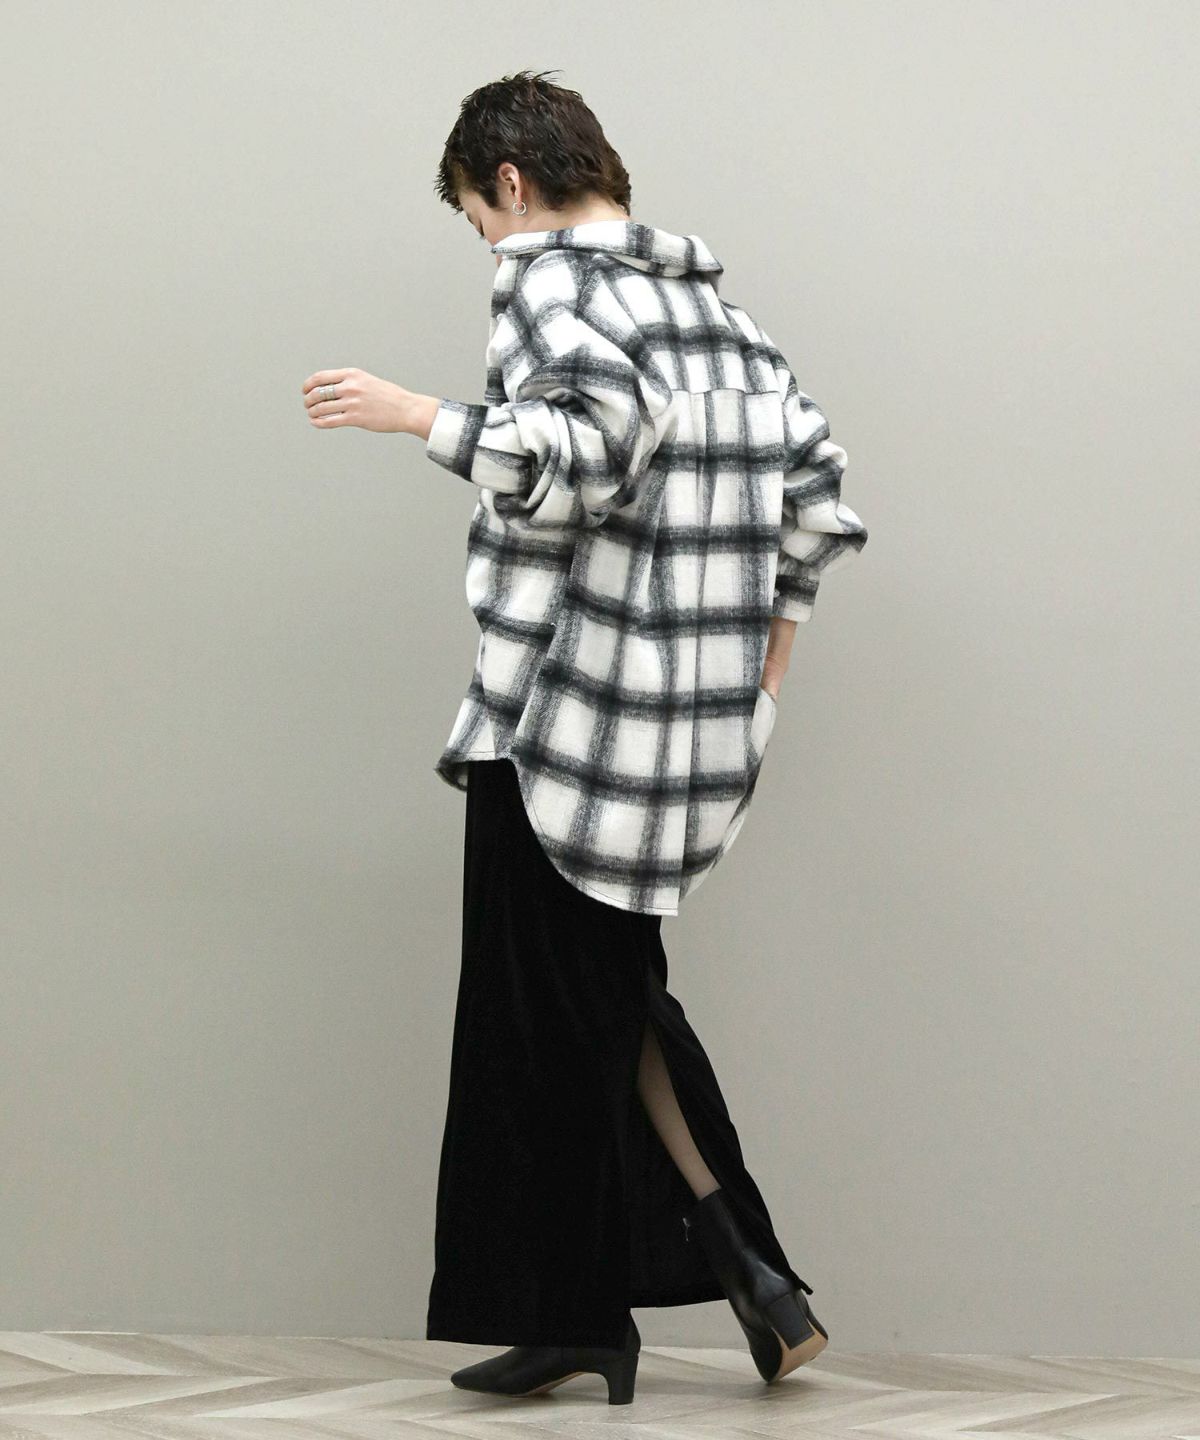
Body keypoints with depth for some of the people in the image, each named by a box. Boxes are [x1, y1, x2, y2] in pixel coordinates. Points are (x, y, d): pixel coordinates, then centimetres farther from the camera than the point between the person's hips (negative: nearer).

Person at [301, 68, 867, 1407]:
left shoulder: (549, 277, -8)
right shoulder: (714, 303, 15)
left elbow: (588, 443, -26)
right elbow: (816, 482, 16)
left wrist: (420, 417, -18)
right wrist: (767, 639, 25)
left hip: (567, 719, -8)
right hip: (703, 730, 8)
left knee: (550, 1019, 4)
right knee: (608, 992, 19)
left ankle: (568, 1314, 12)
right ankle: (741, 1261, 12)